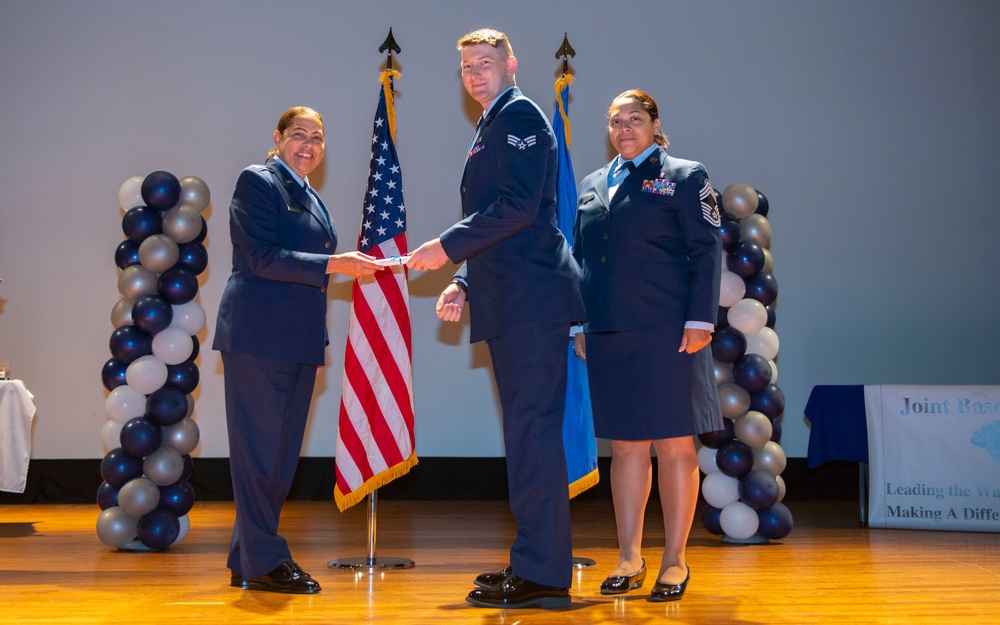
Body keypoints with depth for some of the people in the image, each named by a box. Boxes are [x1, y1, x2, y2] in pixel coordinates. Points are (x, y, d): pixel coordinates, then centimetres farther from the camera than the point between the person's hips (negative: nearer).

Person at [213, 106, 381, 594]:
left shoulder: (312, 200, 21)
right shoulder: (257, 181, -4)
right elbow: (262, 257, -15)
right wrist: (332, 265, -20)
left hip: (299, 342, 9)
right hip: (258, 336, -9)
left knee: (283, 450, 10)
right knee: (259, 448, -4)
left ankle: (246, 561, 18)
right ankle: (263, 561, 2)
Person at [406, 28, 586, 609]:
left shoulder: (520, 114, -5)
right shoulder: (491, 128, 25)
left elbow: (518, 207, -17)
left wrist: (447, 246, -13)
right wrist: (465, 283, 16)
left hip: (532, 299, -10)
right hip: (510, 303, 10)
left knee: (534, 430, -10)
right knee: (527, 431, 12)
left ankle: (541, 575, -8)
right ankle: (534, 562, 19)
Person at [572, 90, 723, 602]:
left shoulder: (684, 177, 4)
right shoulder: (593, 185, 18)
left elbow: (706, 252, -2)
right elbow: (580, 257, 21)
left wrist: (699, 321, -10)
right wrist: (578, 324, 13)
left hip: (665, 334, -4)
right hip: (607, 337, 5)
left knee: (674, 444, -1)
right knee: (624, 446, 7)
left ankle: (674, 562, 8)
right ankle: (629, 559, 15)